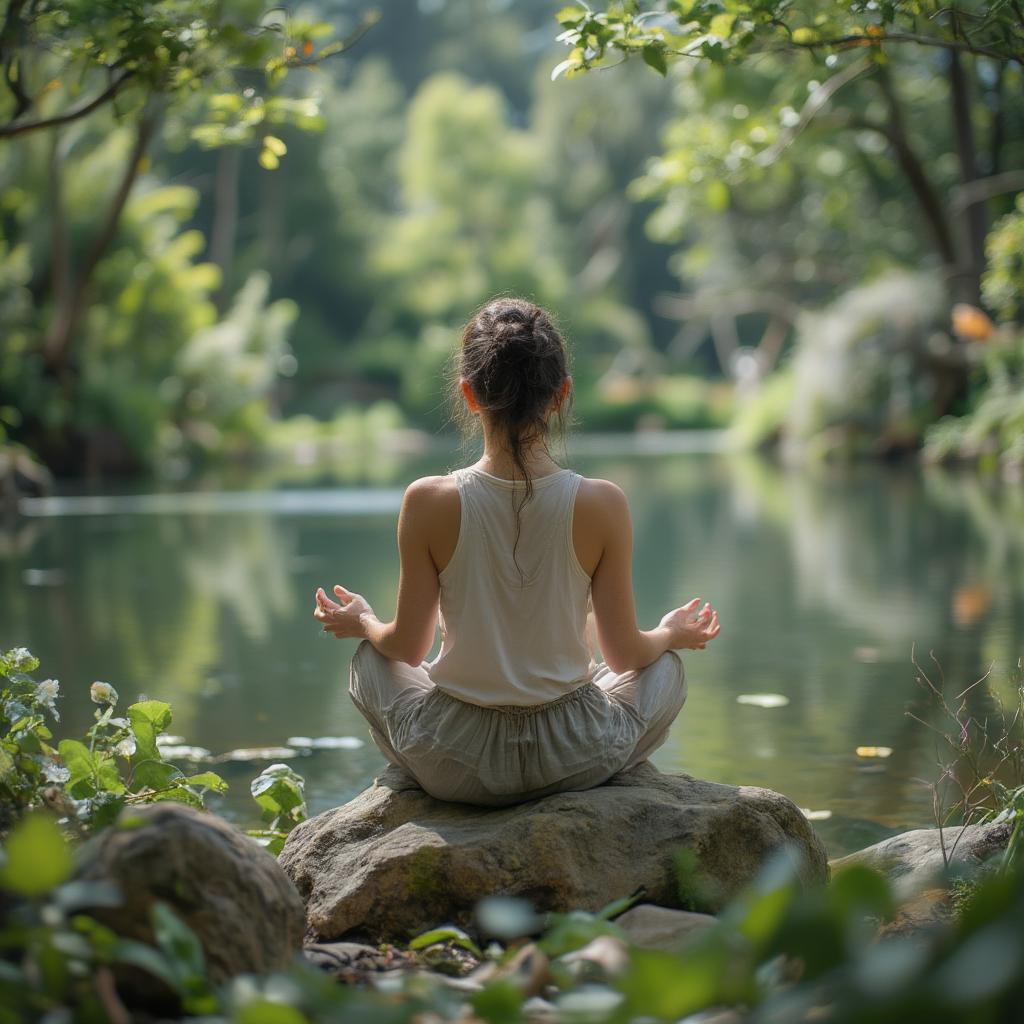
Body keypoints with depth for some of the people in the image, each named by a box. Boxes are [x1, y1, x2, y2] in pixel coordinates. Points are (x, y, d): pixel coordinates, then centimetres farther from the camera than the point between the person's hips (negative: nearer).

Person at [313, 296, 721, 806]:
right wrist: (673, 634, 19)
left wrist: (361, 622, 19)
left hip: (456, 765, 0)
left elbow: (408, 647, -4)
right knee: (666, 667, 30)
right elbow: (625, 654, -4)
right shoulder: (601, 504, -14)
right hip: (576, 761, 0)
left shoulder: (429, 502, -15)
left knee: (369, 659, 31)